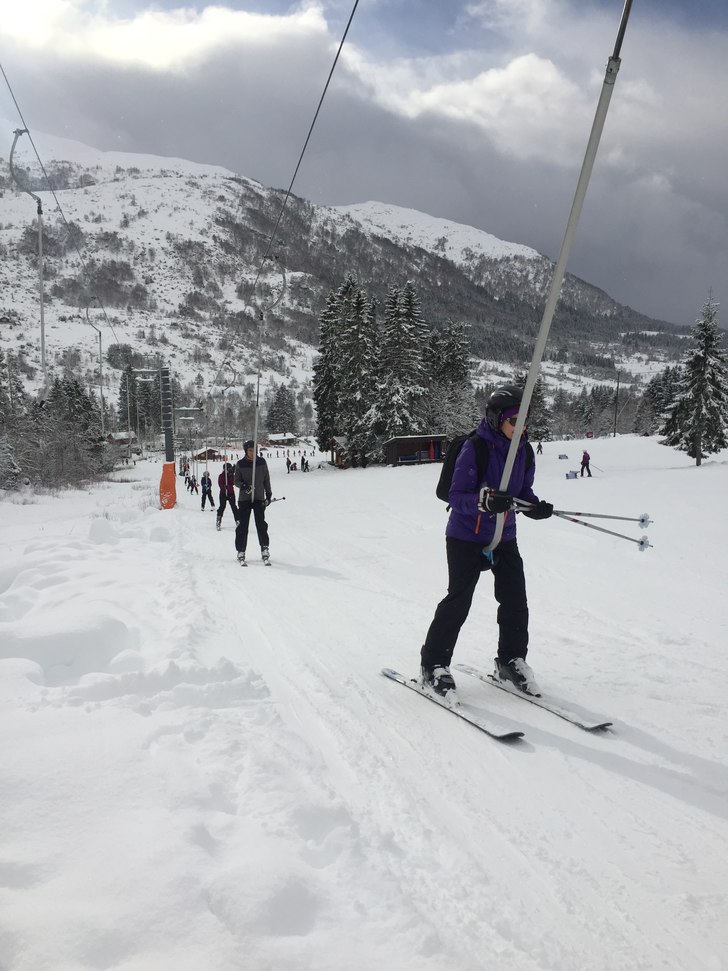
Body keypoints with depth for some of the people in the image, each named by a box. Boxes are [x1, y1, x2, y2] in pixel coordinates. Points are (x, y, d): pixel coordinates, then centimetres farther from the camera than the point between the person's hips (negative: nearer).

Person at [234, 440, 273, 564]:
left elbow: (266, 479, 10)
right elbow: (236, 480, 2)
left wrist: (268, 494, 8)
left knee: (261, 526, -3)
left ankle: (265, 550, 6)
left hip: (259, 498, 1)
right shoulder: (240, 464, -1)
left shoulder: (262, 462, 3)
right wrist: (243, 486, -18)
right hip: (244, 499, 0)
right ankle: (241, 552, 10)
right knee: (242, 527, 1)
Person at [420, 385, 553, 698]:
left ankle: (511, 660, 25)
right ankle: (433, 664, 12)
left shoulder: (524, 451, -1)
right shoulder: (474, 448, -20)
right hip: (466, 537, -6)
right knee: (458, 601, -4)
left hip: (504, 536, 6)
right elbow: (456, 497, -20)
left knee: (515, 600, 4)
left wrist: (536, 506, -10)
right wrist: (485, 500, -38)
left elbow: (524, 491, 11)